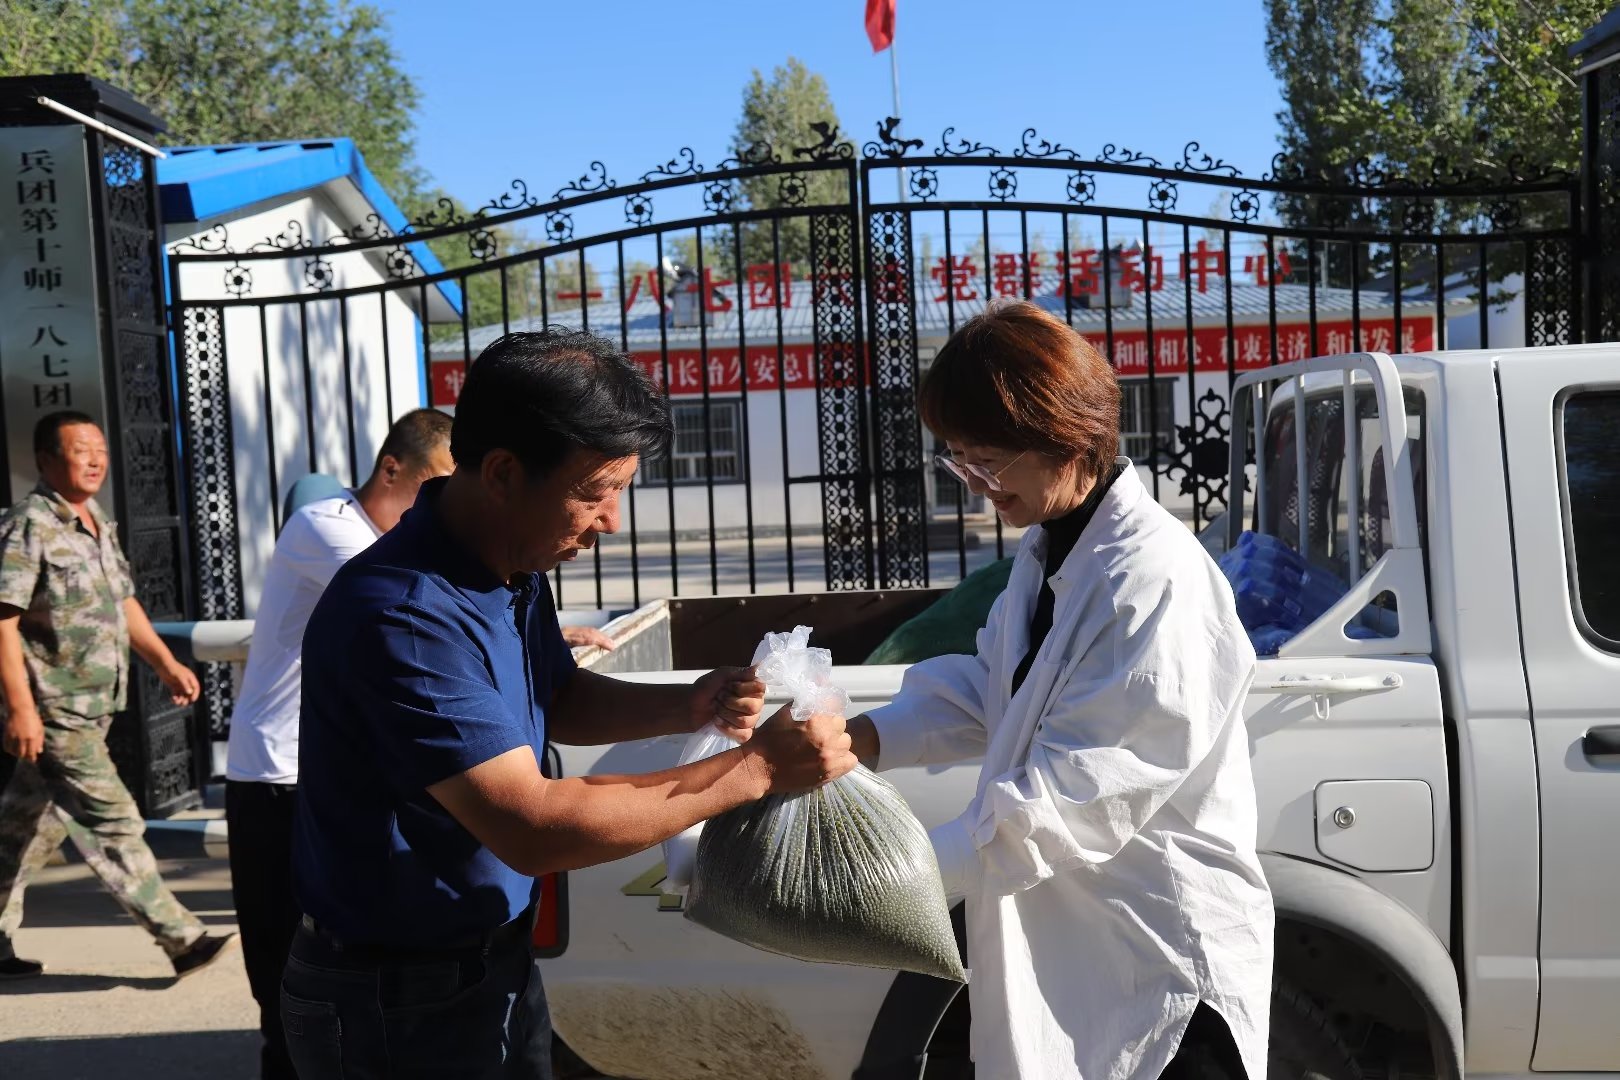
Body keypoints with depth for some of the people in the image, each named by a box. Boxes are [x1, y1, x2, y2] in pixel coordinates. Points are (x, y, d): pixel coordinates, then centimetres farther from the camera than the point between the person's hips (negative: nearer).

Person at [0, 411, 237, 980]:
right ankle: (182, 939, -2)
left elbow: (124, 604, 21)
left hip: (89, 709, 9)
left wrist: (166, 664, 13)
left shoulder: (99, 526, 13)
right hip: (52, 709, -9)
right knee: (112, 823, -6)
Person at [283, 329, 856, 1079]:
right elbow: (533, 828, -33)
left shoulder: (514, 565, -2)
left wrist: (687, 708, -6)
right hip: (398, 998, -7)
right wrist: (753, 771, -30)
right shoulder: (401, 617, -31)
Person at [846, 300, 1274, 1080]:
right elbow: (988, 693, 8)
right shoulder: (1047, 553, 6)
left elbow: (1074, 795, -27)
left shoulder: (1153, 578, -25)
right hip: (1072, 945, 9)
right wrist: (863, 739, -8)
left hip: (1166, 964, -9)